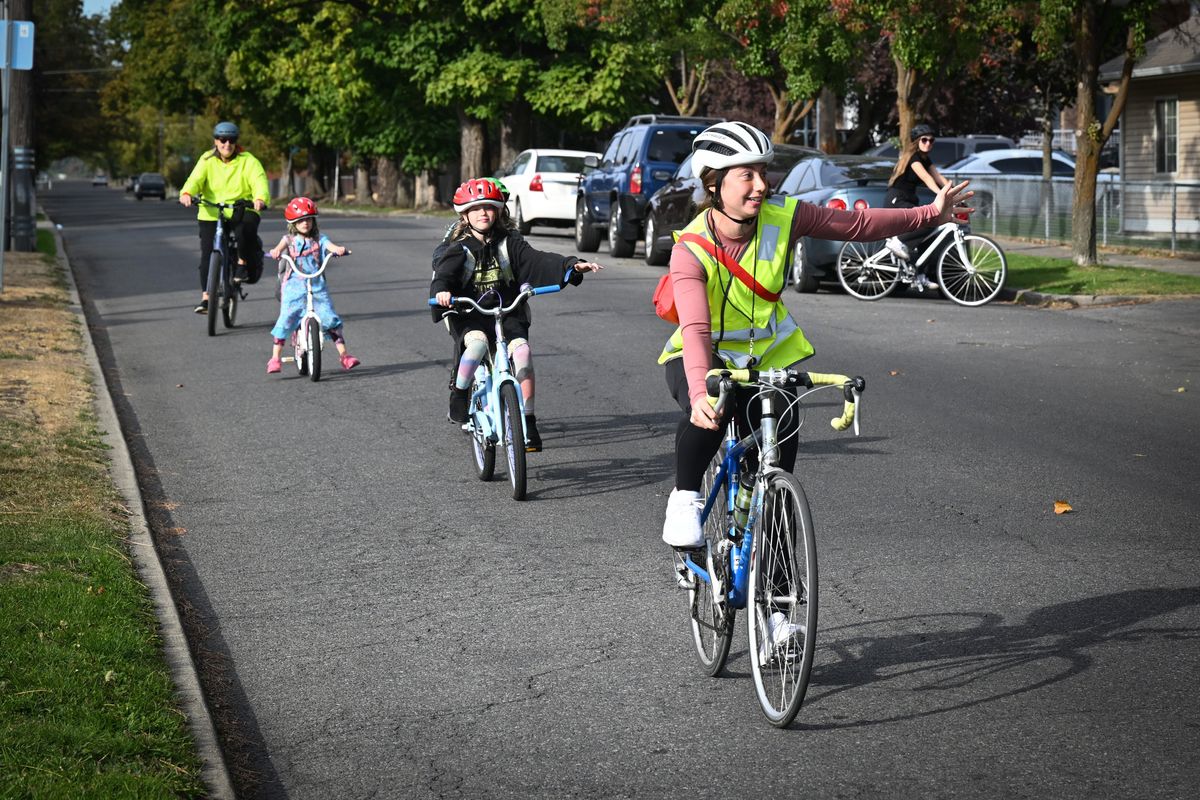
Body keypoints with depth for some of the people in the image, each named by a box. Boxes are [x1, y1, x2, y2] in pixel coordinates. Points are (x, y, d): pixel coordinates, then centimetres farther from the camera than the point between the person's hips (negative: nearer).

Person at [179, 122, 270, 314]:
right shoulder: (207, 160, 5)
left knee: (246, 231, -33)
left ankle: (243, 262, -2)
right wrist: (187, 193, -32)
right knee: (207, 254, -7)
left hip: (242, 210, -2)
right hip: (211, 213, 2)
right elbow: (196, 179, -9)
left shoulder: (248, 161, 0)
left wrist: (260, 198, -37)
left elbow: (259, 180, -15)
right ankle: (205, 297, 0)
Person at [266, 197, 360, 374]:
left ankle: (344, 355, 1)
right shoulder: (289, 239, 6)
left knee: (330, 319, -6)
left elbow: (331, 247, -10)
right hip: (294, 288, -1)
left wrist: (340, 249, -34)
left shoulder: (319, 239, 7)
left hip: (317, 288, 1)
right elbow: (280, 247, -13)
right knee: (285, 320, -9)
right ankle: (275, 358, -2)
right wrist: (275, 251, -37)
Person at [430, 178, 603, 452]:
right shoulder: (459, 249, 3)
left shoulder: (508, 244, 7)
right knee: (477, 342, -35)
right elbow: (443, 274, -14)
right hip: (469, 317, -2)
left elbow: (538, 260, -6)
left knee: (521, 350, -26)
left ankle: (528, 423, -20)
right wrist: (441, 291, -38)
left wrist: (572, 265, -22)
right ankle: (458, 396, -11)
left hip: (507, 315, 2)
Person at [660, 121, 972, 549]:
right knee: (708, 413, -36)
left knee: (779, 453, -7)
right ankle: (685, 497, -10)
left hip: (768, 354, 4)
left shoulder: (782, 216, -18)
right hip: (705, 357, -4)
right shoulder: (692, 250, -28)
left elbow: (856, 224, -6)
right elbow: (695, 329, -41)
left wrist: (930, 214, -12)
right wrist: (700, 393, -58)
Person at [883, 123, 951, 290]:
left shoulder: (925, 159, 14)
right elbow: (926, 178, -29)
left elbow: (940, 179, 8)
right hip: (896, 201, -9)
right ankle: (897, 241, -16)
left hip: (909, 202, 9)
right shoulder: (913, 157, -14)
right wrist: (941, 195, -41)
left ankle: (921, 277, 5)